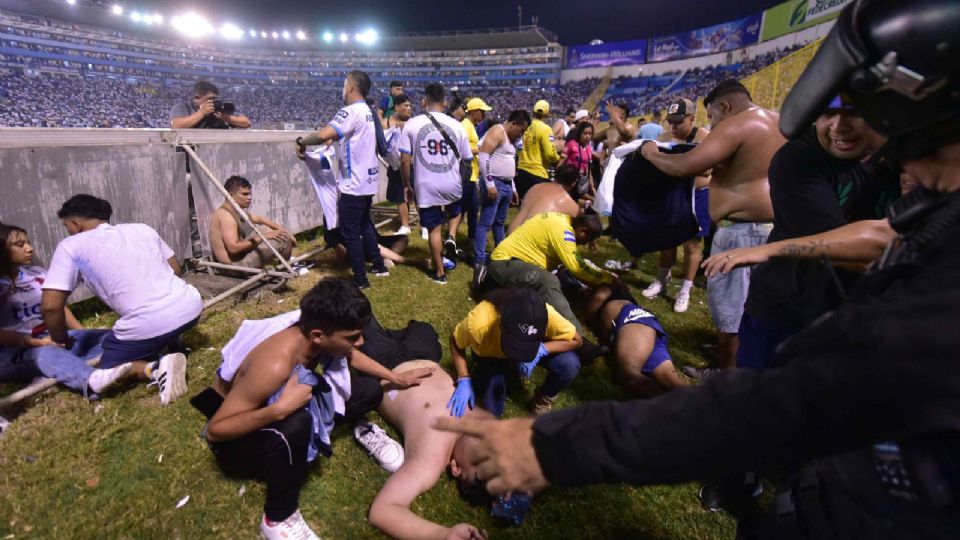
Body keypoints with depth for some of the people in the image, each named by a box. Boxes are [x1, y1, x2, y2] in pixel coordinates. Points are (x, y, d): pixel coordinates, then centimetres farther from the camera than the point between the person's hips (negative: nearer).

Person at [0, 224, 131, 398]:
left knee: (105, 337, -18)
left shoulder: (38, 274, 12)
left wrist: (85, 336, -2)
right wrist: (36, 342, -25)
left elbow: (58, 307, 11)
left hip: (51, 338, 6)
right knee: (44, 353, -40)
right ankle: (91, 381, -70)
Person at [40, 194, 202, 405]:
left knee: (109, 368, 22)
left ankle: (155, 369, -7)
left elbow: (50, 306, -1)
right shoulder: (142, 228, 18)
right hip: (191, 306, 7)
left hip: (149, 325, -6)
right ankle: (173, 343, 17)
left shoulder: (71, 245, 5)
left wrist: (61, 340, 17)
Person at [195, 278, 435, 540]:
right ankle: (278, 518, -17)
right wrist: (280, 409, -45)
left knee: (370, 390, -6)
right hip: (237, 432, -6)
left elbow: (348, 355, 3)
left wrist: (395, 377, 4)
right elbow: (215, 429, -32)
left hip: (275, 398, 6)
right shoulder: (274, 365, -41)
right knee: (296, 424, -40)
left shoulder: (311, 330, -20)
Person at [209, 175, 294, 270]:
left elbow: (260, 219, 15)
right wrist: (264, 237, -24)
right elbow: (234, 247, -28)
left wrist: (284, 231, 2)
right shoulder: (226, 215, -21)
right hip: (234, 265, -11)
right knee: (282, 240, -14)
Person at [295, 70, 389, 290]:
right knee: (365, 224, 23)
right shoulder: (369, 112, 11)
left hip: (354, 184, -9)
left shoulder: (351, 112, -18)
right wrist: (336, 137, 12)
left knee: (350, 233, 1)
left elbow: (323, 135, -29)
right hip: (368, 181, 9)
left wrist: (302, 141, -12)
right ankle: (379, 266, 31)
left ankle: (360, 280, 8)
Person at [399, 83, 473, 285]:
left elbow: (405, 160, -6)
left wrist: (406, 185, 8)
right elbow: (467, 159, 5)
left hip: (427, 186, -1)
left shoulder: (412, 124, -5)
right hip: (452, 185, 1)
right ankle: (452, 238, 10)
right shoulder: (456, 125, -1)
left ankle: (440, 273, 21)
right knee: (454, 211, 34)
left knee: (434, 229, 12)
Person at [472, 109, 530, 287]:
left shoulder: (511, 139, 20)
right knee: (486, 223, -11)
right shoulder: (497, 131, -9)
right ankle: (479, 263, -13)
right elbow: (483, 157, -19)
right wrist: (490, 184, -23)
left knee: (500, 222, 17)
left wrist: (513, 188, 22)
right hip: (494, 184, -9)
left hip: (506, 185, 9)